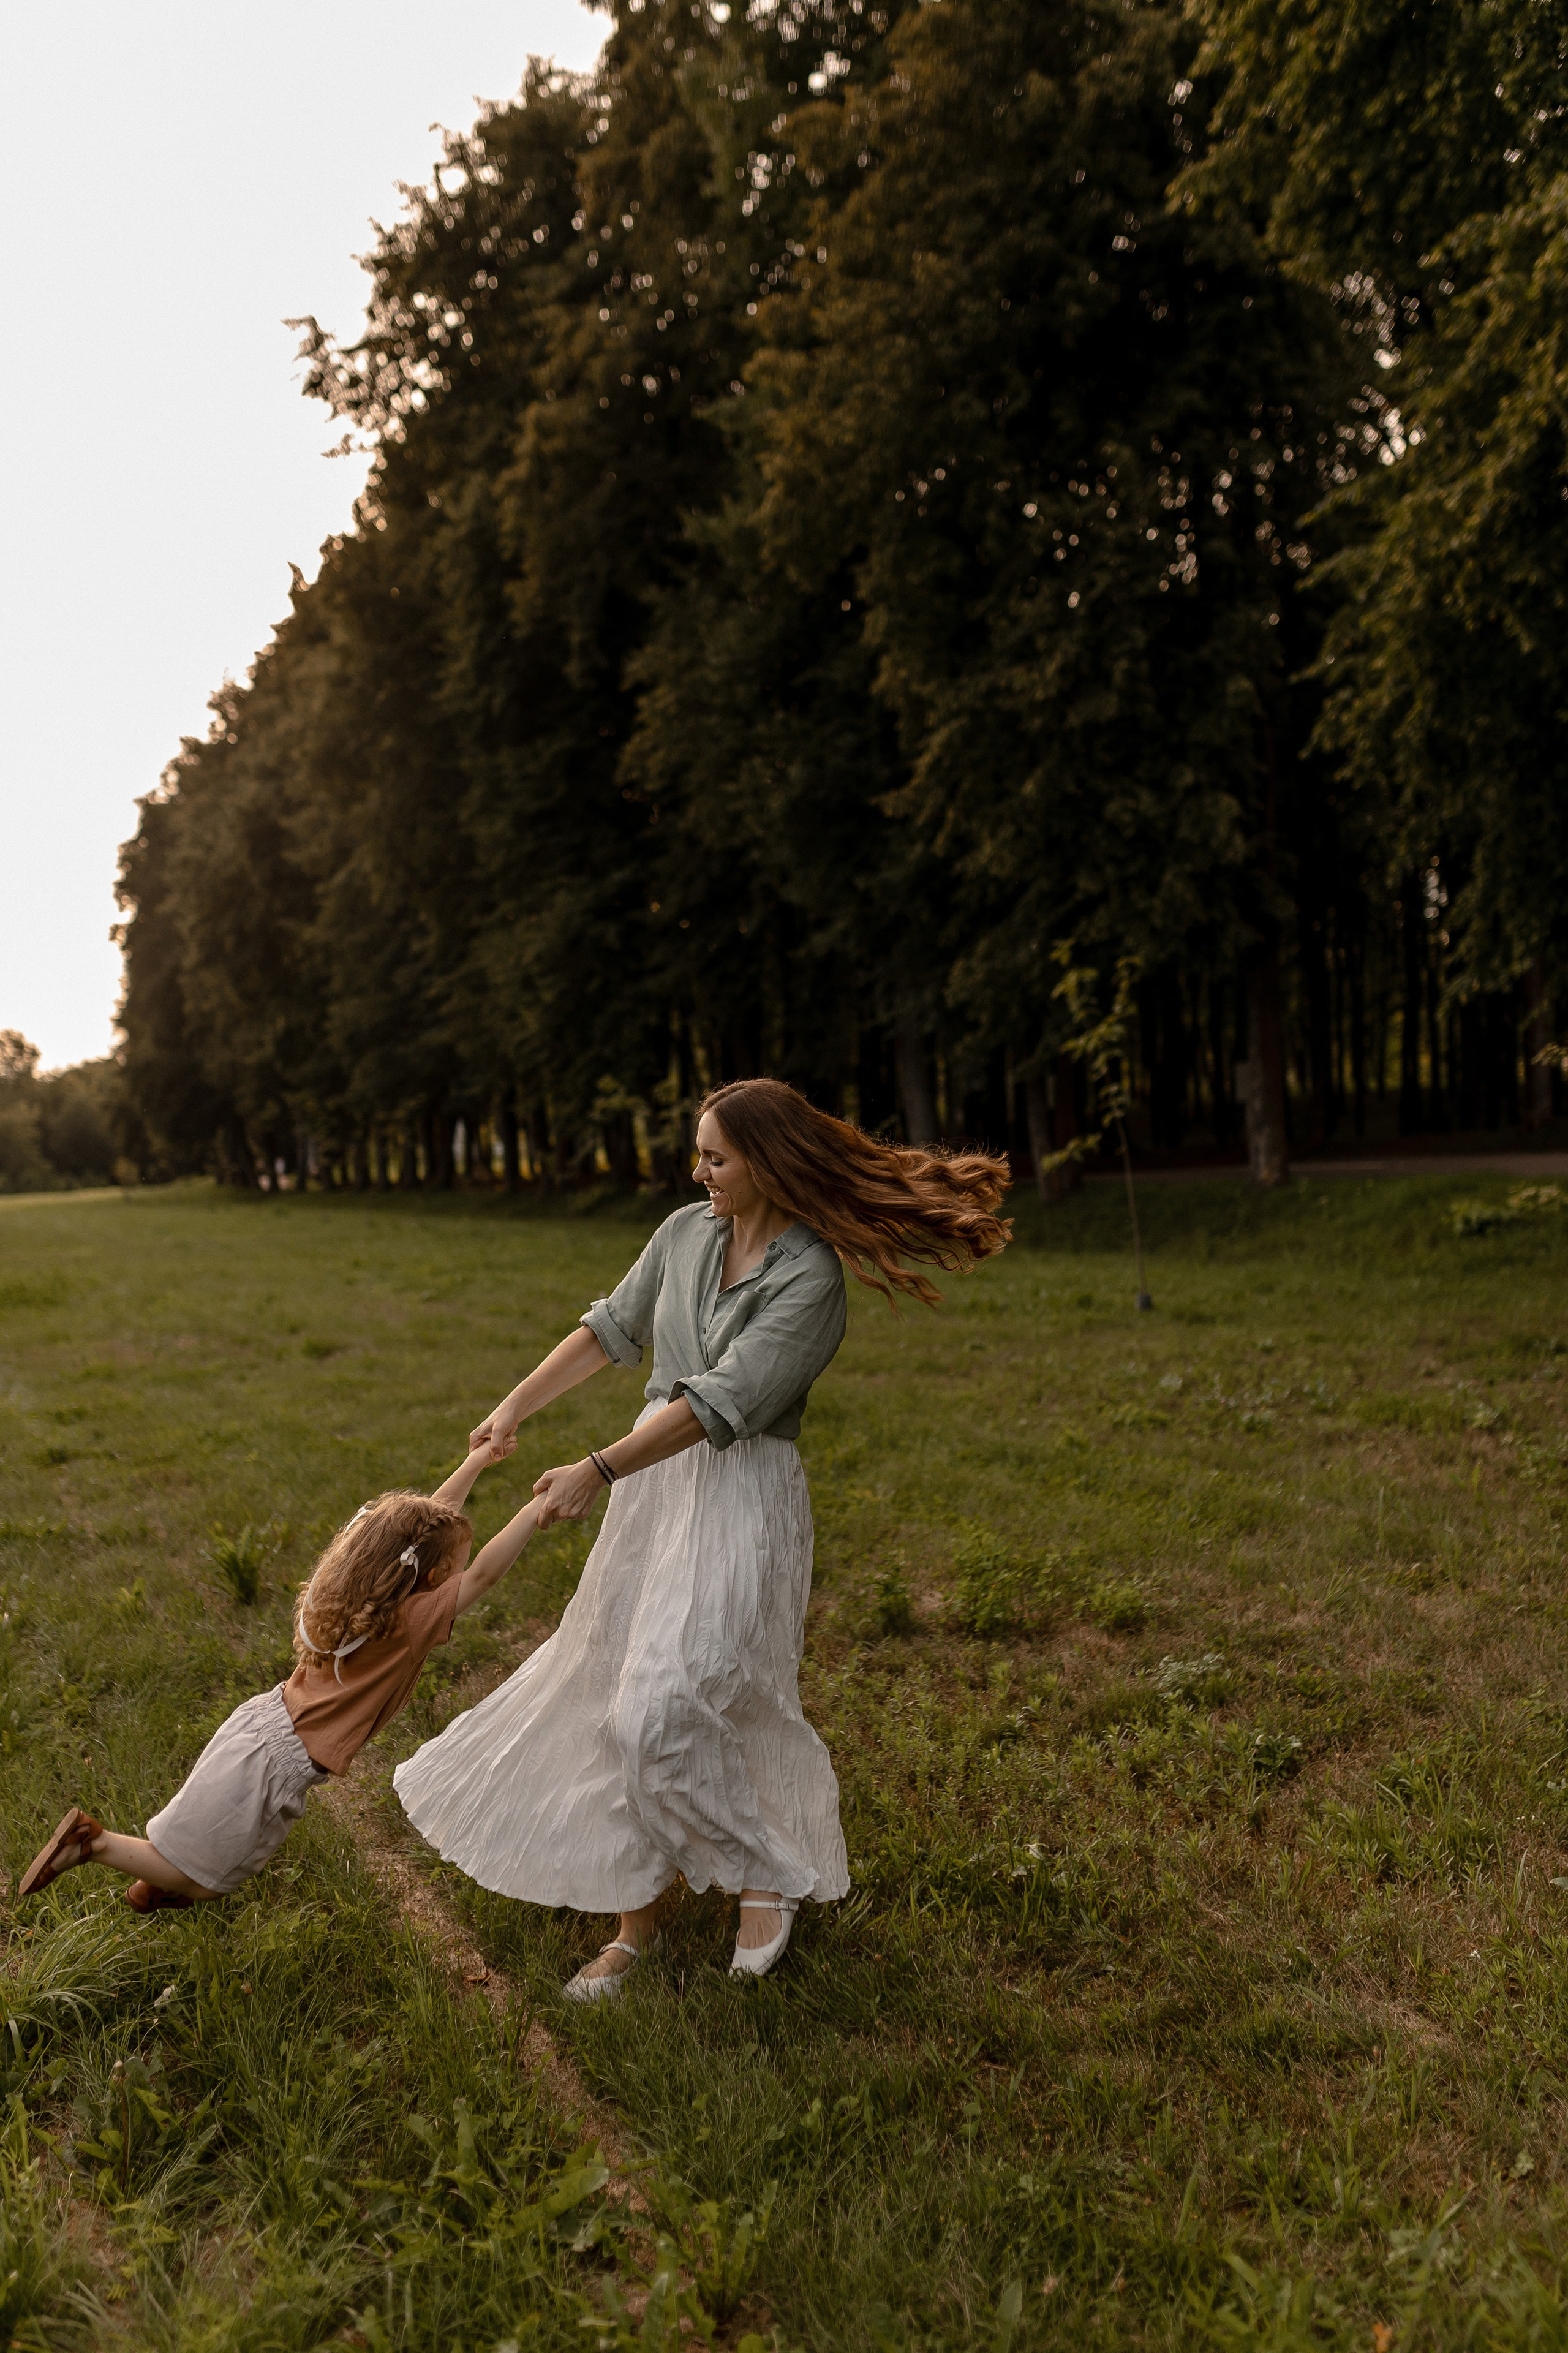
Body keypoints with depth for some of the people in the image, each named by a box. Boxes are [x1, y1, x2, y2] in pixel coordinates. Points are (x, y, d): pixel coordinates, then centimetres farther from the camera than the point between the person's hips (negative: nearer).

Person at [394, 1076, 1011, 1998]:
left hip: (742, 1496, -7)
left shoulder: (811, 1278, -17)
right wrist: (515, 1408, 9)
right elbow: (613, 1330, 13)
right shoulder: (687, 1233, 4)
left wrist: (600, 1469, -27)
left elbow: (720, 1401, -23)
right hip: (655, 1482, 7)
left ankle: (768, 1873, 16)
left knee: (669, 1706, -11)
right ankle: (636, 1919, 24)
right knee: (627, 1701, 10)